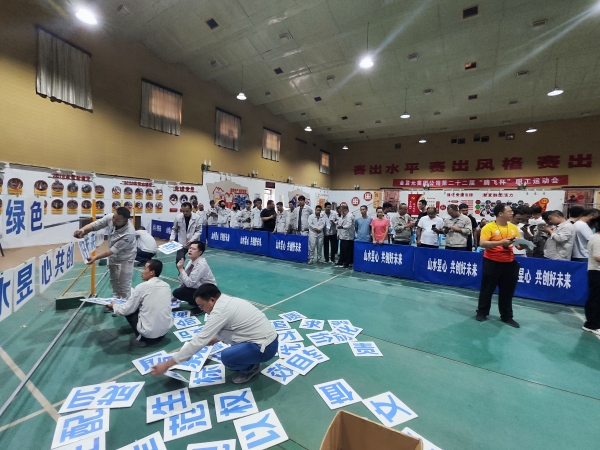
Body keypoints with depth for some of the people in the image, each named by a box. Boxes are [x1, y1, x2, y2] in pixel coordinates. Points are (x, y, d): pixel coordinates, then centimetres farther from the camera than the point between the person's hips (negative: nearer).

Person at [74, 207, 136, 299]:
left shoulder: (129, 233, -39)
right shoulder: (109, 218, -22)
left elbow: (114, 250, -32)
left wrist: (96, 258, -33)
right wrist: (83, 230, -40)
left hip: (125, 257, -7)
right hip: (113, 256, 7)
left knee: (124, 284, -2)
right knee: (114, 280, 21)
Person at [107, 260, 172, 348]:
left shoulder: (142, 286, -12)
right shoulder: (166, 286, 3)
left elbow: (126, 310, -1)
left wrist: (114, 306, 20)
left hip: (149, 333, -5)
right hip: (167, 330, 5)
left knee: (129, 311, 15)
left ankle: (141, 338, 9)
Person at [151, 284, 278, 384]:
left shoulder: (220, 311, -20)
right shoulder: (229, 301, 7)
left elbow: (199, 341, -18)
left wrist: (167, 364, -11)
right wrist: (215, 339, 29)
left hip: (266, 347, -9)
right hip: (267, 337, 10)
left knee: (226, 357, -25)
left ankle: (251, 367, 4)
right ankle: (248, 361, 19)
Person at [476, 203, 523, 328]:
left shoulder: (514, 227, 8)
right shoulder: (489, 227, -10)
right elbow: (482, 243, -18)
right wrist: (500, 242, -26)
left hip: (509, 263, 5)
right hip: (492, 262, -5)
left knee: (507, 291, 11)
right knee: (487, 289, 7)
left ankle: (507, 317, 25)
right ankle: (482, 313, 22)